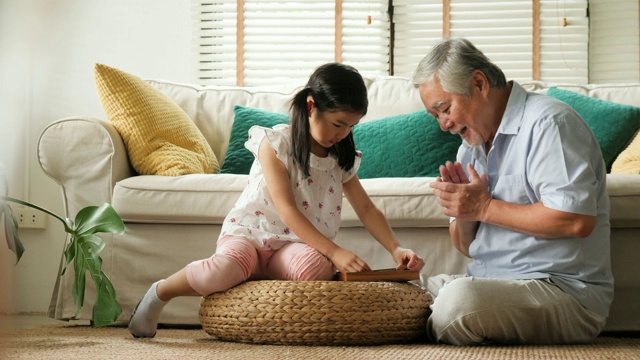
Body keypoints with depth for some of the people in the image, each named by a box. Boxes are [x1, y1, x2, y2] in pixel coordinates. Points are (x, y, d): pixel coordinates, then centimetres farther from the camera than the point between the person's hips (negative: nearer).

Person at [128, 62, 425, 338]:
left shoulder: (342, 159, 9)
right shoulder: (275, 143, -10)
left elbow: (367, 209, 10)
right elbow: (287, 211, -17)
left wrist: (396, 249, -8)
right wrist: (334, 251, -25)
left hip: (291, 247, 4)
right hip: (248, 234, -3)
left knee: (318, 266, -35)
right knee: (226, 268, -38)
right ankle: (160, 292, -8)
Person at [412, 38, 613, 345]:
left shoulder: (548, 122, -10)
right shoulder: (471, 145, 16)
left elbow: (577, 221, -24)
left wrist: (484, 208, -15)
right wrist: (461, 208, -5)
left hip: (565, 289, -8)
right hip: (490, 284, 8)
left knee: (459, 297, -32)